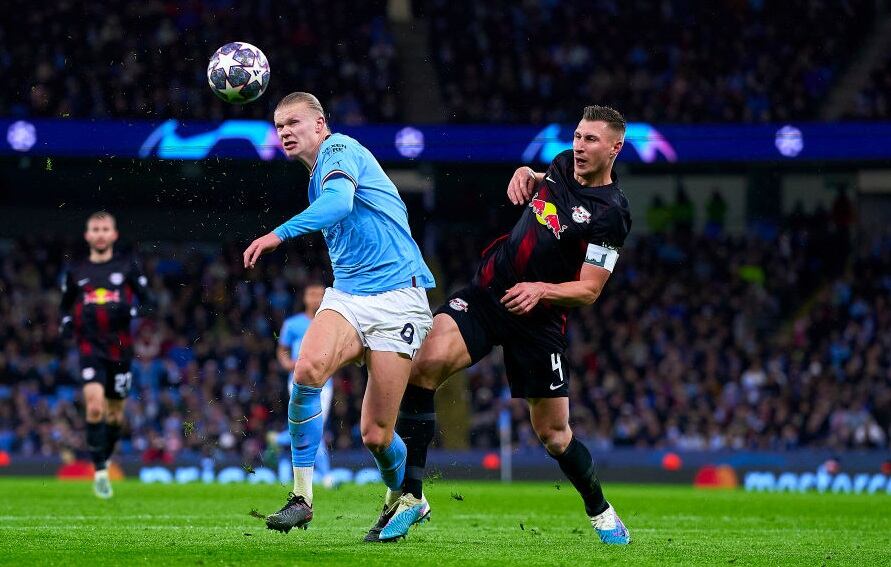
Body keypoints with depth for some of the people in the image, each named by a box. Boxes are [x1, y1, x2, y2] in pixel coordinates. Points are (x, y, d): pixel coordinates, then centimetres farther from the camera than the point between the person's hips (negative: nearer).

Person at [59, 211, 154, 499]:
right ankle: (100, 471, -15)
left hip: (120, 348, 1)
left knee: (115, 413, 9)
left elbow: (148, 301, 4)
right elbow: (66, 306, 20)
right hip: (90, 348, -1)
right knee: (94, 405, -20)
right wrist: (66, 325, -1)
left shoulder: (127, 266, 4)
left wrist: (130, 310, -17)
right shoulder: (75, 271, 9)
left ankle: (105, 459, 35)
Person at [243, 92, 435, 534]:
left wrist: (280, 234, -37)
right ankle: (302, 497, -22)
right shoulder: (318, 180, 21)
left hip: (396, 296, -7)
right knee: (308, 367, -27)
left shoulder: (340, 149, -6)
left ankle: (408, 500, 25)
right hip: (346, 297, 7)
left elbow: (339, 203, -27)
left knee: (376, 435, -7)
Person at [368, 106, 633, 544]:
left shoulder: (610, 215, -13)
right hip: (487, 291, 4)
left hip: (537, 319, -4)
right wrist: (525, 175, 9)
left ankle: (600, 512, 33)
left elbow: (589, 290, -14)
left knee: (553, 433, 3)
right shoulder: (563, 165, 5)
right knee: (424, 365, -22)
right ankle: (410, 496, -19)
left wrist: (542, 289, -30)